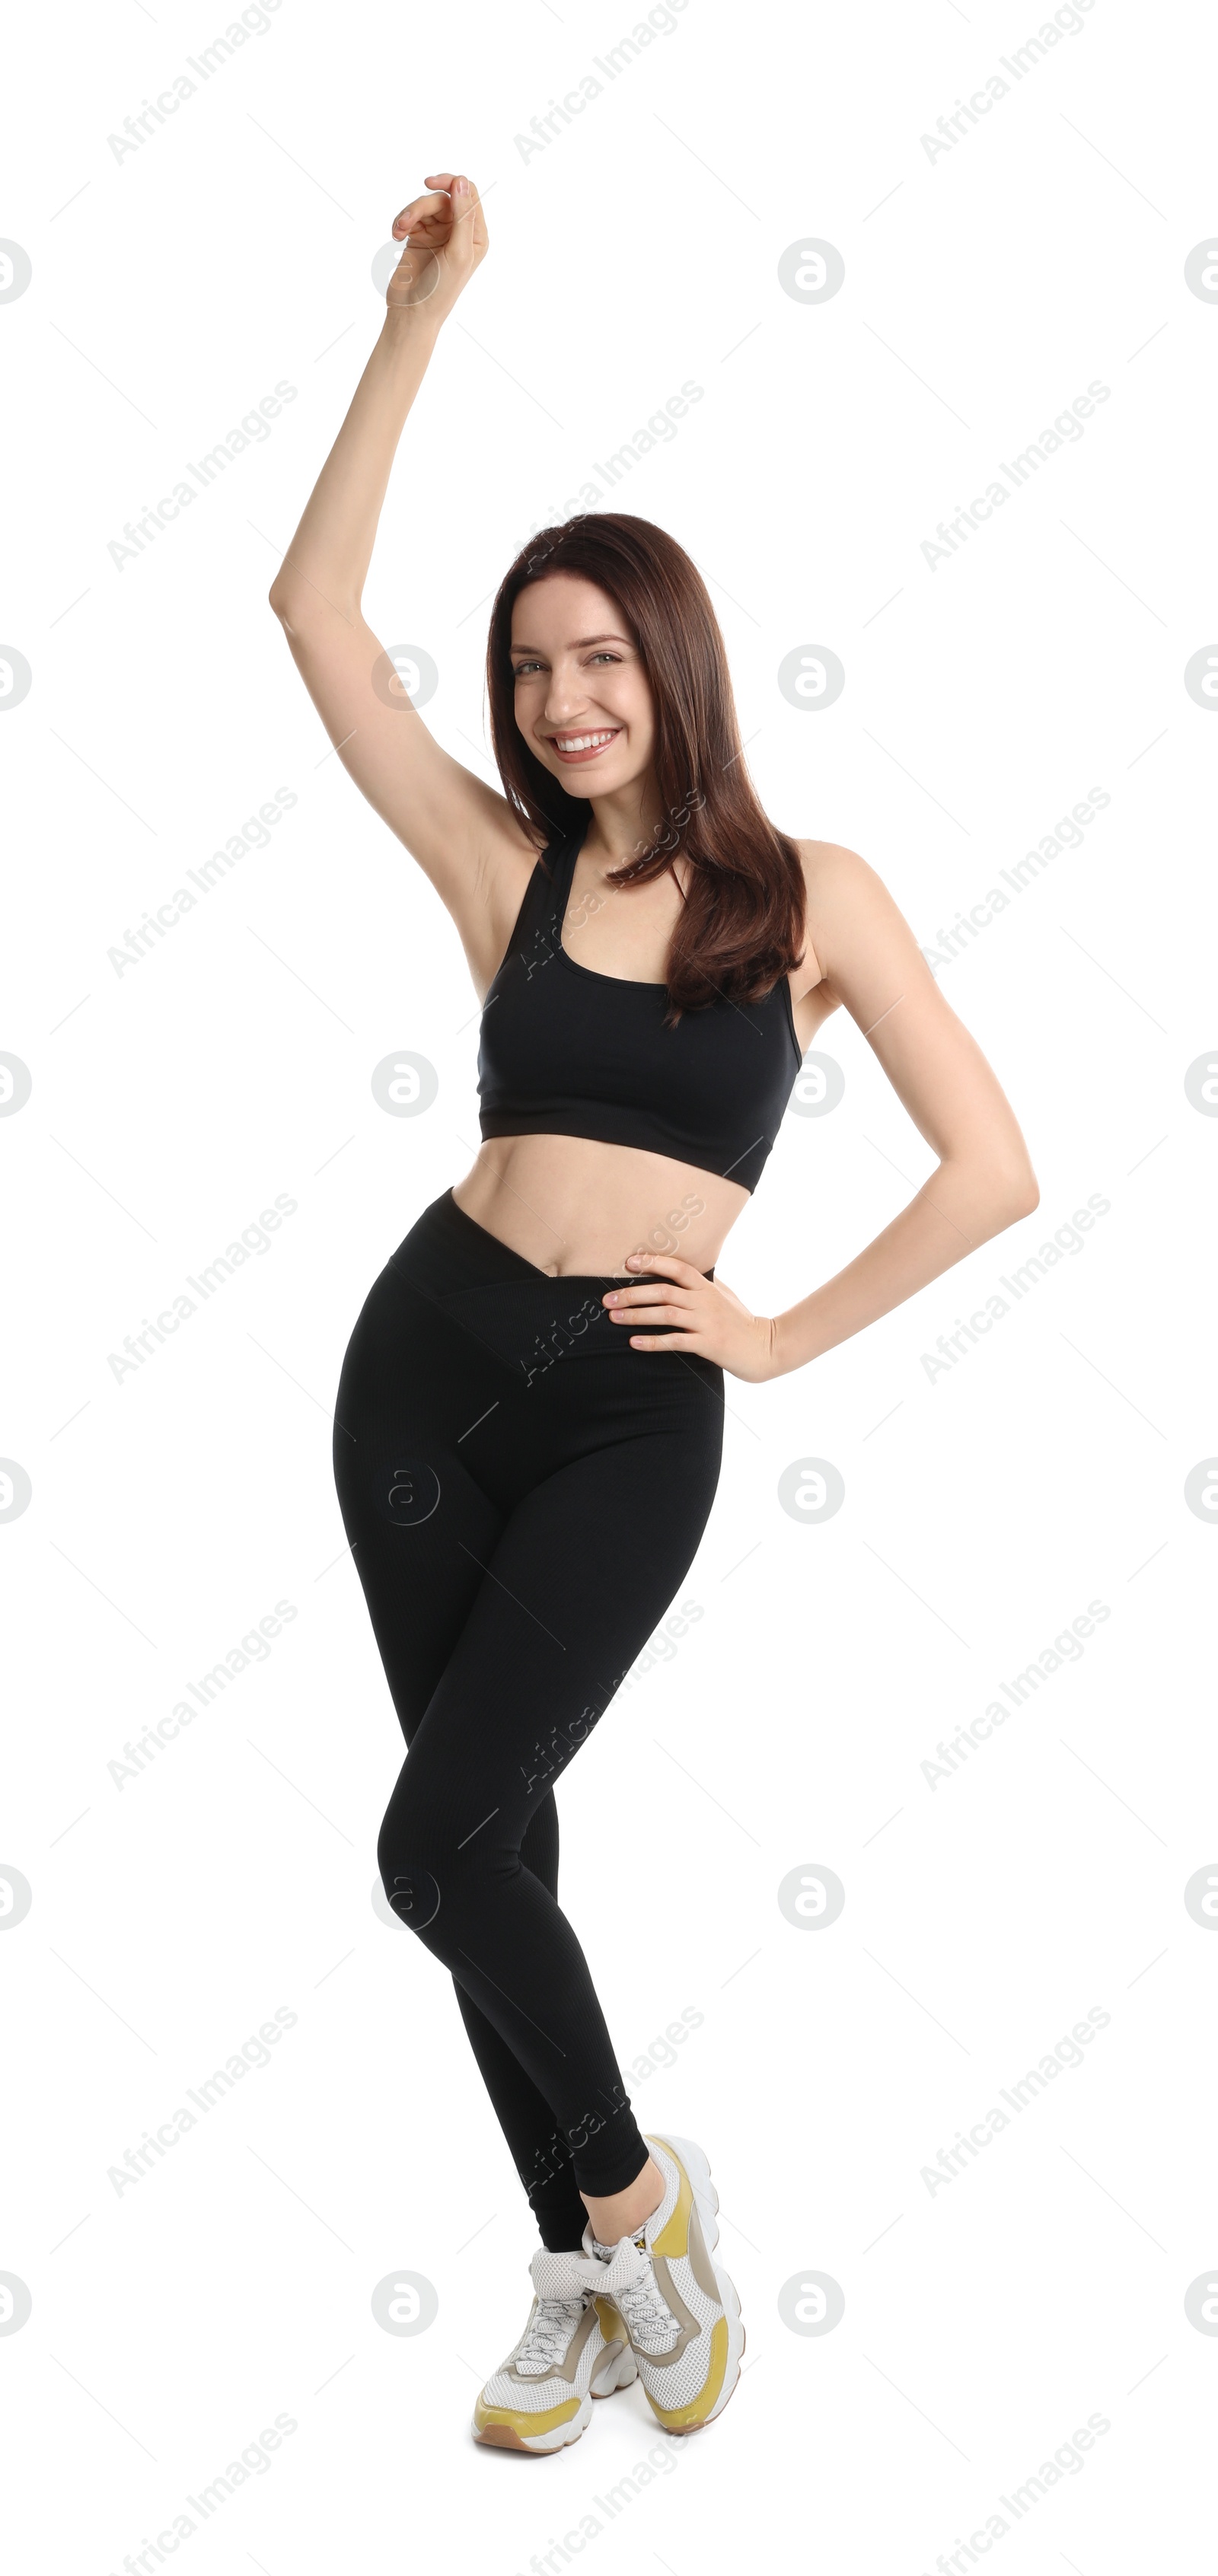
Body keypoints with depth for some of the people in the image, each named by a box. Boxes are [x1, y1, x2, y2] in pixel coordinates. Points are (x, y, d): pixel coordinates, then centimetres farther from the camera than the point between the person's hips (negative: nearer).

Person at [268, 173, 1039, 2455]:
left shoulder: (809, 892, 0)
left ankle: (630, 2190, 12)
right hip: (427, 1350, 3)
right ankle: (586, 2267, 26)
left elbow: (992, 1173, -2)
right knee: (489, 1837, 8)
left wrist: (789, 1336, -2)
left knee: (439, 1840, -14)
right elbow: (317, 613, 0)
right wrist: (421, 314, 1)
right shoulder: (507, 870, 6)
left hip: (633, 1415, -3)